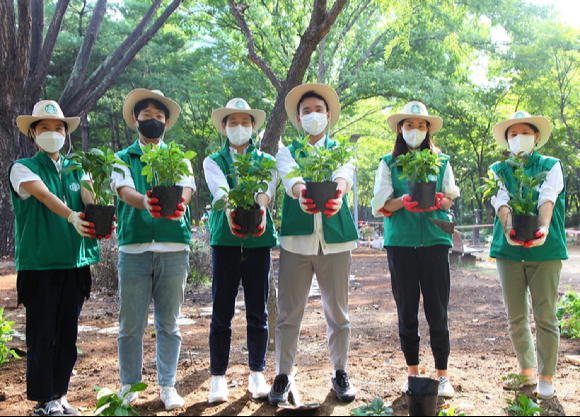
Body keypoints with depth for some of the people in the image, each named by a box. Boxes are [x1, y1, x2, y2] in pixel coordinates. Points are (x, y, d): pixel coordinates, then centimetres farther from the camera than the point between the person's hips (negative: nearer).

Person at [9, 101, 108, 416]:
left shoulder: (76, 170, 14)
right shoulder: (23, 168, 1)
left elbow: (90, 197, -5)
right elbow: (44, 195, -19)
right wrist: (71, 216, -37)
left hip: (74, 263, 4)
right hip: (39, 264, -4)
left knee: (67, 336, 10)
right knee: (42, 336, 0)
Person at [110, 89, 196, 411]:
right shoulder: (123, 159, 12)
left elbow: (186, 188, -4)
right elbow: (124, 191, -7)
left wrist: (177, 203, -29)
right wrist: (145, 202, -31)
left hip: (173, 247, 1)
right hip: (133, 247, 0)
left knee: (169, 322, 6)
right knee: (131, 323, 3)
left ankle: (167, 386, 16)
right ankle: (129, 386, 17)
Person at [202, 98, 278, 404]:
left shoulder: (265, 160, 13)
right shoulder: (213, 162, 10)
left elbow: (265, 189, -8)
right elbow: (220, 190, -11)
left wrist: (260, 208, -31)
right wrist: (231, 211, -33)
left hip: (258, 240, 1)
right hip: (225, 240, -1)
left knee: (258, 311, 6)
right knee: (222, 312, 1)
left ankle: (257, 374, 18)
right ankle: (218, 377, 12)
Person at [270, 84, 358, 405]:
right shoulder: (287, 153, 10)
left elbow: (344, 174, -13)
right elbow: (289, 177, -13)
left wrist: (338, 188, -38)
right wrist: (301, 192, -38)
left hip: (336, 240, 1)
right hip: (296, 240, 0)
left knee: (337, 312, 8)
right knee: (288, 313, 2)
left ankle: (340, 373, 23)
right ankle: (283, 376, 15)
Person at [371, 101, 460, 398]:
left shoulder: (440, 161, 11)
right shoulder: (389, 163, 9)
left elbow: (452, 198, 11)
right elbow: (380, 205, 1)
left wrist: (440, 200, -12)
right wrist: (404, 201, -19)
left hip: (435, 240, 0)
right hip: (400, 242, 0)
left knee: (438, 310, -1)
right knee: (406, 310, 6)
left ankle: (442, 374, 9)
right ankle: (413, 372, 18)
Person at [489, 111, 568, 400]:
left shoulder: (551, 167, 8)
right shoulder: (499, 170, 13)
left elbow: (547, 200, -10)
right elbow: (502, 203, -4)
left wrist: (543, 227, -29)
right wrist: (509, 228, -24)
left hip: (545, 249, -2)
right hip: (509, 249, 2)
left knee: (545, 316, -1)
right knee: (516, 318, 7)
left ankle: (546, 376, 12)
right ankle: (527, 371, 23)